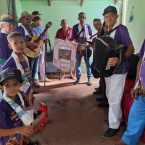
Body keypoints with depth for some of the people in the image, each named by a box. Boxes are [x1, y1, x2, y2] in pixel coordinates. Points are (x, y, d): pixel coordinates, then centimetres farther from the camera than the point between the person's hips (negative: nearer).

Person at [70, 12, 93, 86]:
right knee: (78, 64, 9)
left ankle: (89, 79, 19)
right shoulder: (75, 27, 2)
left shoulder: (88, 26, 2)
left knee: (88, 64, 6)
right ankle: (78, 78, 24)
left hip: (86, 48, 0)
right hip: (78, 48, 1)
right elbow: (73, 37, 1)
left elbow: (91, 36, 9)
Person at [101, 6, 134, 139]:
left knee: (114, 98, -3)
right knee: (110, 95, 18)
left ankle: (114, 126, 13)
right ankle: (118, 118, 37)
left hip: (118, 69, -8)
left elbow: (131, 48, -20)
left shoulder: (121, 29, -13)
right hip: (107, 68, 9)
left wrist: (119, 60, -34)